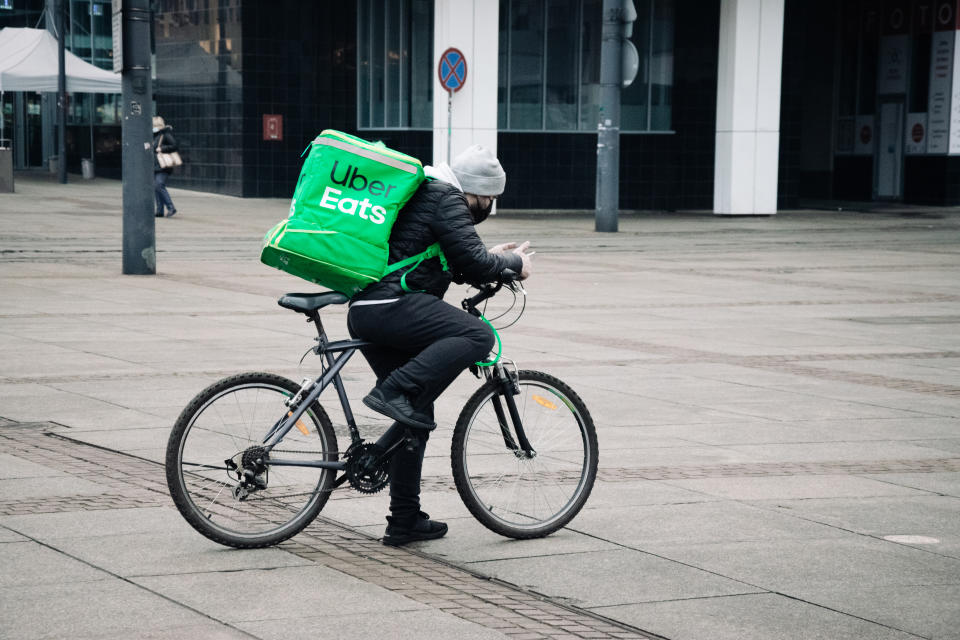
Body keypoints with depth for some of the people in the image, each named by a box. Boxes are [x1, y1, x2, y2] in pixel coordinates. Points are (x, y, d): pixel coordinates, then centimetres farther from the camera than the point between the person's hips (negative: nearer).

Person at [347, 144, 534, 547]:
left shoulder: (424, 194, 27)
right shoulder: (446, 200, -4)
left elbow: (452, 262, 34)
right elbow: (472, 261, -10)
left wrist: (493, 260, 28)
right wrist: (514, 263, 6)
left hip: (364, 313, 10)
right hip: (393, 306, -10)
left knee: (417, 418, 14)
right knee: (478, 336, -21)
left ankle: (405, 521, 16)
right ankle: (396, 391, -25)